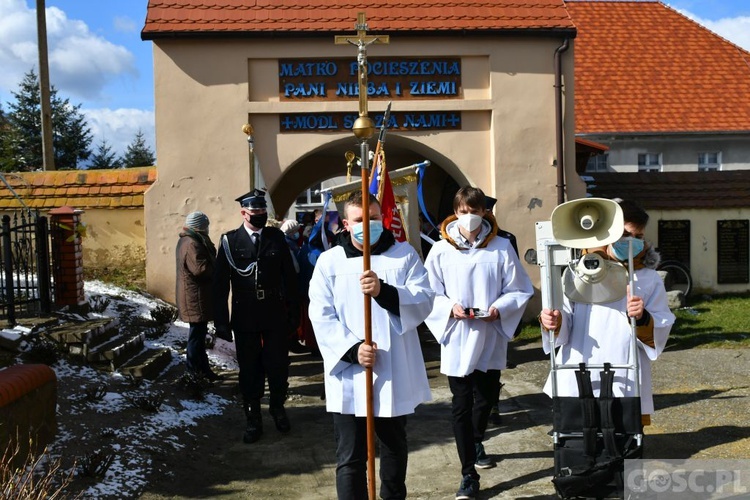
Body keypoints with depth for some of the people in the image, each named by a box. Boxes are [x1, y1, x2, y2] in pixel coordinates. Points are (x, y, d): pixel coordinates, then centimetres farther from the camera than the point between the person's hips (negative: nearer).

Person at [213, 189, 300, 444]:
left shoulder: (276, 237, 4)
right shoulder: (230, 241, -1)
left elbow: (289, 276, 6)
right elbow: (220, 284, -2)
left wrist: (294, 310, 4)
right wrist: (221, 321, -5)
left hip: (275, 315, 1)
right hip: (245, 317, -1)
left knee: (278, 365, 8)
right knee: (250, 370, 8)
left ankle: (277, 407, 35)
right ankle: (253, 419, 25)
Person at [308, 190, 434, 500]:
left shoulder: (405, 254, 2)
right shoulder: (329, 261, 0)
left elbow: (424, 302, -8)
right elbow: (321, 316, -6)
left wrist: (384, 291, -24)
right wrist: (352, 349, -19)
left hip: (394, 373, 2)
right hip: (349, 376, -1)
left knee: (395, 449, 21)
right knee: (350, 458, 3)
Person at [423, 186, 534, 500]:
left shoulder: (501, 247, -4)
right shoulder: (441, 250, -4)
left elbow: (520, 290, 0)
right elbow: (429, 294, 1)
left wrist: (498, 309, -16)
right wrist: (450, 308, -16)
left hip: (490, 340, 1)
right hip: (457, 340, -1)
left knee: (486, 399, 16)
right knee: (462, 405, 2)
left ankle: (476, 443, 48)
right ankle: (468, 475, 12)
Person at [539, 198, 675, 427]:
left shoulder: (649, 279, 7)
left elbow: (660, 333, 1)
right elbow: (565, 327, 5)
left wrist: (642, 319, -19)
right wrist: (554, 322, -17)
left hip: (624, 387, 0)